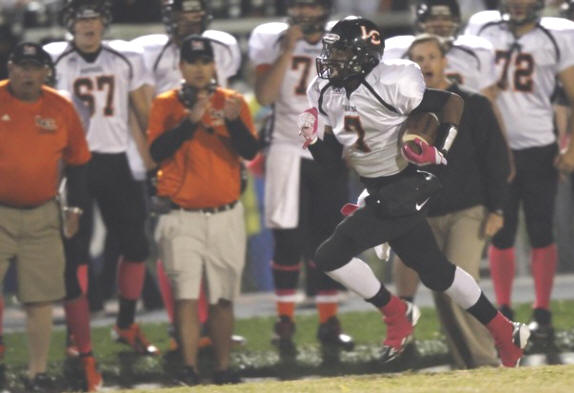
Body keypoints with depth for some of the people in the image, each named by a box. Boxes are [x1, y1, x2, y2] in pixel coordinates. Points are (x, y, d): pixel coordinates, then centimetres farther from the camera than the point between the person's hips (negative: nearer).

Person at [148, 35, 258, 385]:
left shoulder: (232, 102, 5)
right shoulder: (166, 104, 2)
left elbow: (250, 151, -6)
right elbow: (158, 151, -12)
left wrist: (233, 120, -23)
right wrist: (191, 120, -22)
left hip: (226, 215, 2)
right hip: (182, 217, -2)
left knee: (223, 298, 5)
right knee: (186, 295, -9)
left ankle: (224, 369, 9)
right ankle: (189, 370, -9)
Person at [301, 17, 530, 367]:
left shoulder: (389, 85, -20)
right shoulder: (326, 95, 4)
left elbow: (452, 102, -12)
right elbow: (330, 157, 8)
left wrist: (441, 150, -21)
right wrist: (311, 139, -11)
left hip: (404, 191, -9)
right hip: (381, 194, 9)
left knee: (332, 255, -16)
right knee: (435, 271, 17)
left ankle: (398, 314, 2)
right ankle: (506, 334, 28)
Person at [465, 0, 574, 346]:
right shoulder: (482, 28, 3)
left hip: (539, 149, -2)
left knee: (541, 233, 1)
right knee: (501, 235, 6)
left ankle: (542, 314, 8)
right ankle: (504, 314, 13)